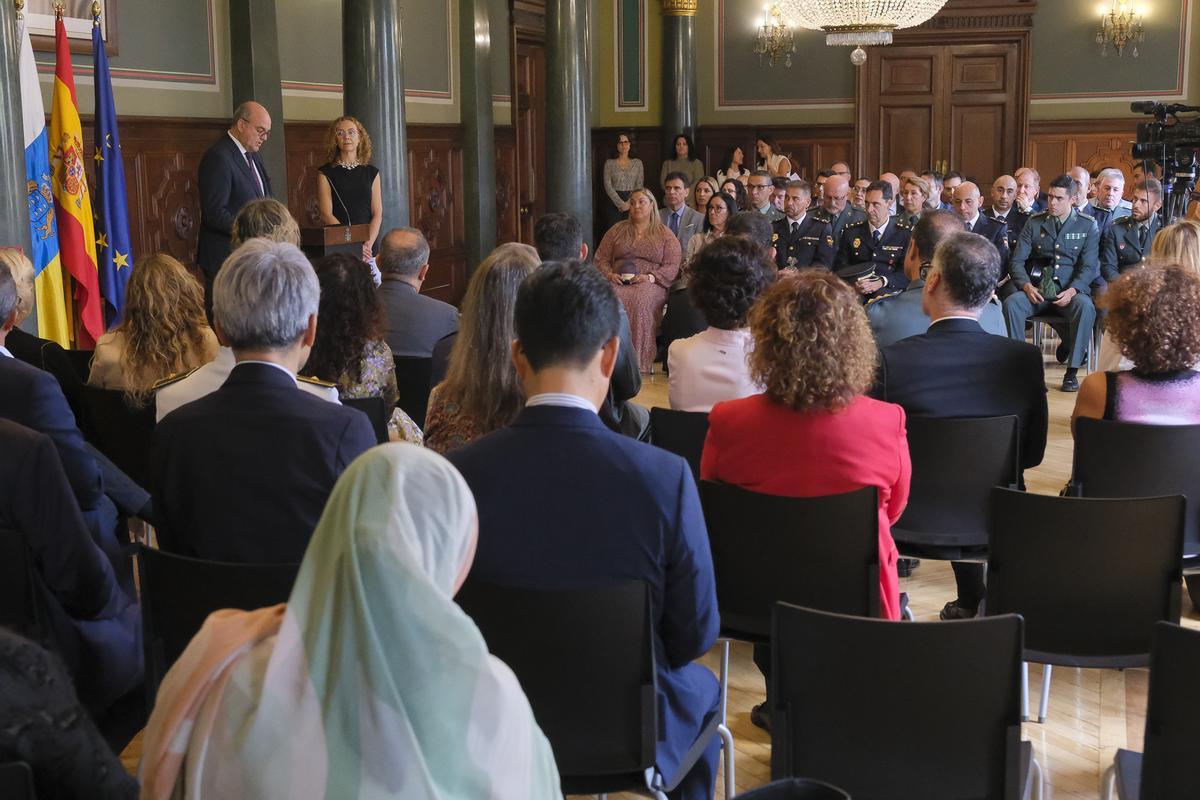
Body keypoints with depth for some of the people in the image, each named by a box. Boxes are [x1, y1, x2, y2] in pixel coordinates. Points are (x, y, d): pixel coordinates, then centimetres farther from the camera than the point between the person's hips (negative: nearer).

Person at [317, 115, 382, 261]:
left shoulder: (372, 173, 12)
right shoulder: (325, 173, 4)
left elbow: (377, 214, 5)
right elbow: (326, 215, -5)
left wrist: (368, 244, -12)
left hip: (368, 250, 2)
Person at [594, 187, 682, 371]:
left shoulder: (664, 234, 14)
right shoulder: (617, 230, 22)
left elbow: (672, 267, 4)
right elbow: (601, 258, 18)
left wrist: (650, 277, -13)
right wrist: (610, 274, -3)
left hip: (650, 283, -2)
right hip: (618, 282, 2)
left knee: (641, 300, -39)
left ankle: (640, 360, -38)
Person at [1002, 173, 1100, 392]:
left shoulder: (1088, 226, 5)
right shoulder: (1034, 223, 10)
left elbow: (1089, 266, -2)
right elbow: (1017, 261, 5)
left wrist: (1072, 290, -20)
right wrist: (1027, 286, -15)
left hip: (1071, 290, -2)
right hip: (1038, 289, 2)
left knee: (1085, 307, -36)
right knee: (1011, 302, -29)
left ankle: (1072, 371, -27)